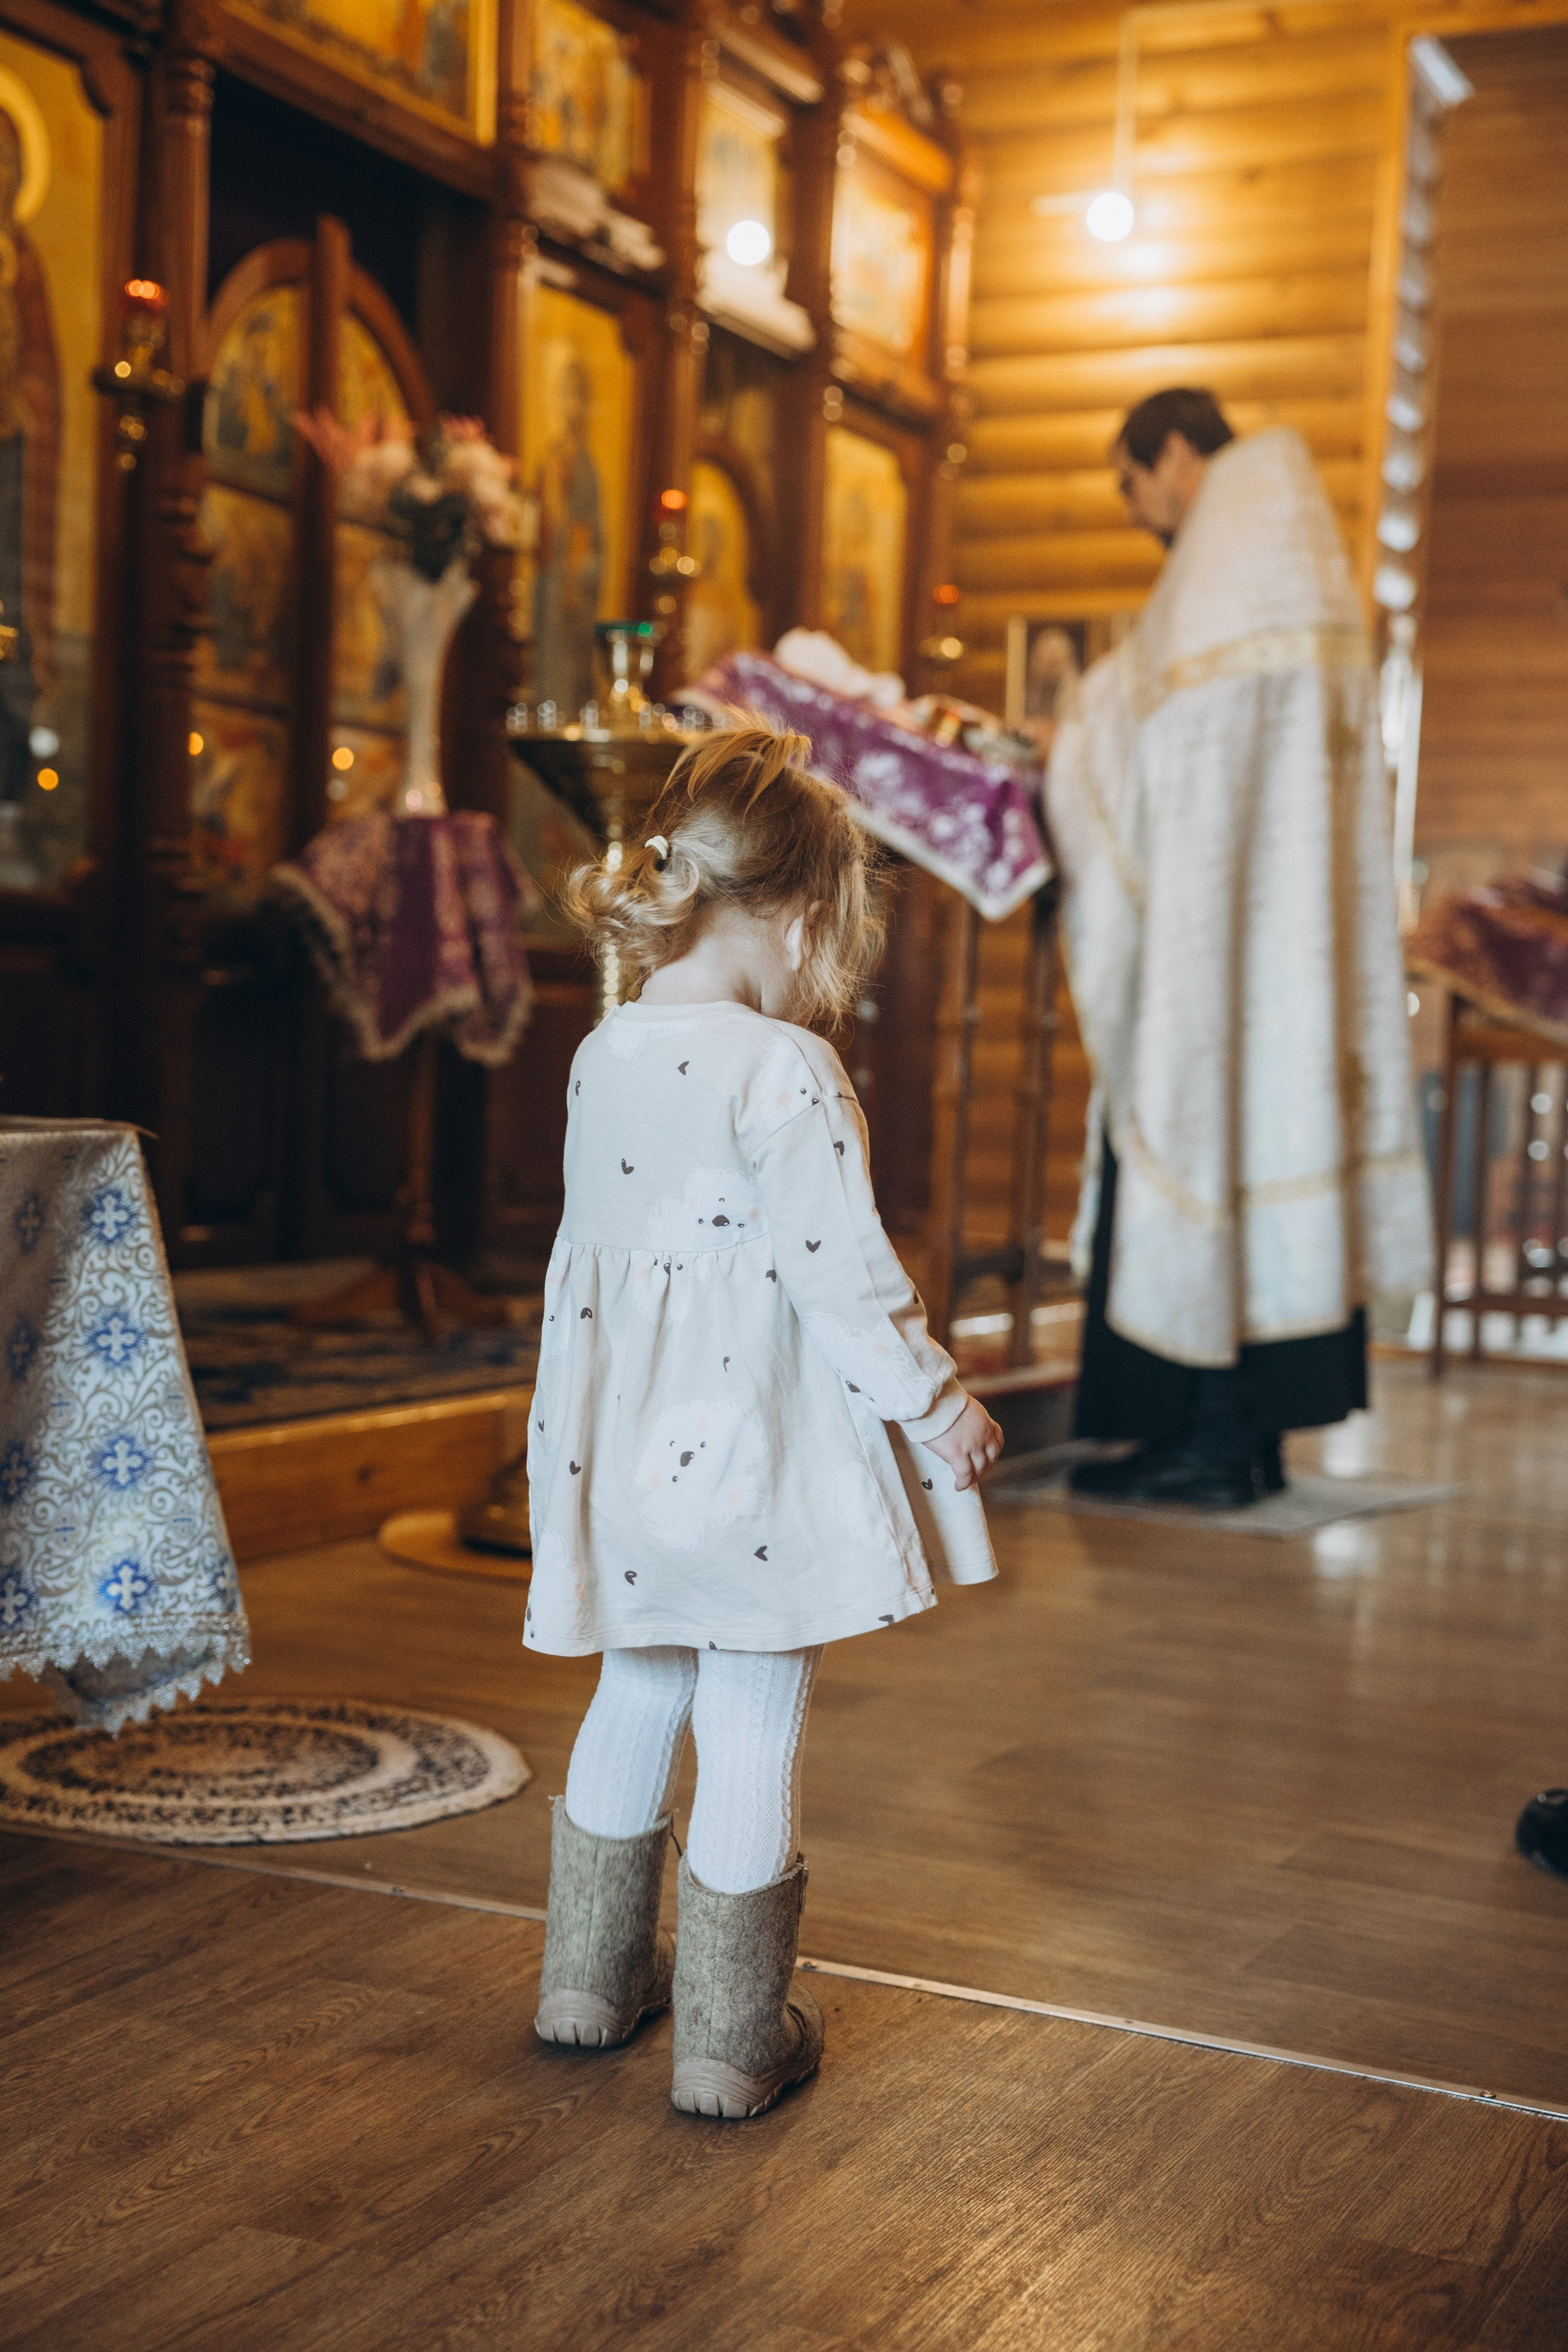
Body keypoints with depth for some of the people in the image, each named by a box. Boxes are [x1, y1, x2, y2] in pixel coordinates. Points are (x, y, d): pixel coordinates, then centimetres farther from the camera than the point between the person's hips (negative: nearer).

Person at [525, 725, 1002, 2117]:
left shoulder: (604, 1056, 5)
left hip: (628, 1444, 7)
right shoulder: (786, 1072, -18)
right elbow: (840, 1270, -19)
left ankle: (591, 1978, 35)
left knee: (637, 1700, 22)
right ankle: (733, 2042, 15)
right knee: (754, 1731, 4)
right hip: (755, 1449, -7)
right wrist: (938, 1405, -7)